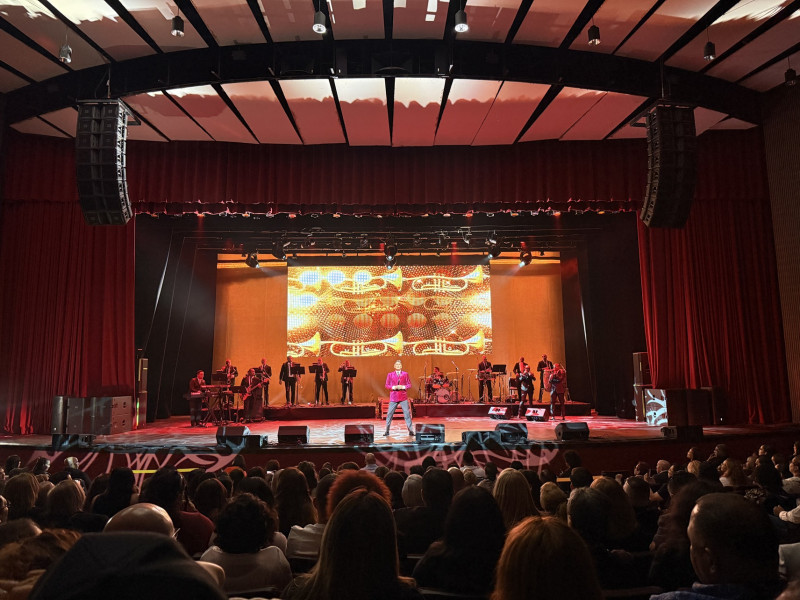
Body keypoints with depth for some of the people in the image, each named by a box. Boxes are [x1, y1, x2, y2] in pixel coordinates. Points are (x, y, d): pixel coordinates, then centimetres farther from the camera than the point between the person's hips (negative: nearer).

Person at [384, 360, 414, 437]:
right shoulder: (390, 374, 7)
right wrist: (393, 387, -11)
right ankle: (387, 431, 8)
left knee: (407, 413, -3)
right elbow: (387, 385, 6)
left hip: (403, 397, 0)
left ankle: (410, 430, 3)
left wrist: (403, 387, -12)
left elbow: (409, 384, 6)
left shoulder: (405, 374, 7)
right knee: (389, 413, -1)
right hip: (393, 396, 0)